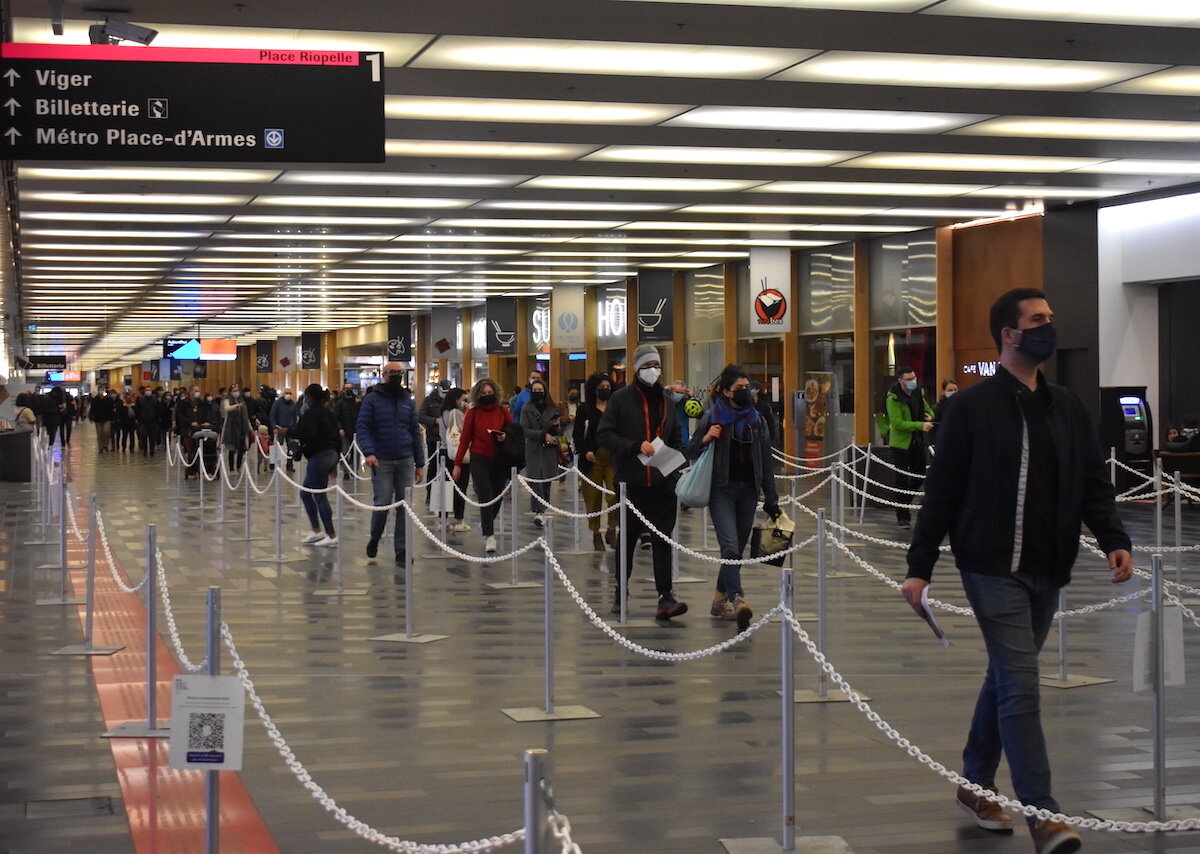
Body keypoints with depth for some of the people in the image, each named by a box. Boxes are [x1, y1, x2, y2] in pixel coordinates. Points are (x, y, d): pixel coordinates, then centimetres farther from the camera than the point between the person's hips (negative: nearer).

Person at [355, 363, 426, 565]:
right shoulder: (373, 400, 1)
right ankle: (374, 539, 20)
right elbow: (362, 427, -6)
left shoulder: (408, 401, 13)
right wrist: (368, 452, -23)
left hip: (406, 461, 3)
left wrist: (420, 464, 11)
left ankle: (401, 551, 8)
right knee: (382, 504, -7)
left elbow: (415, 433, 14)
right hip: (382, 461, -3)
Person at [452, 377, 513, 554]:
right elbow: (464, 439, 1)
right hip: (480, 459, -2)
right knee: (486, 498, -10)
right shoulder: (473, 413, -1)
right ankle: (489, 536, -8)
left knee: (497, 498, 8)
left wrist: (506, 436, -12)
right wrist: (457, 464, -1)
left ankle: (486, 524, 36)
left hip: (499, 460, 2)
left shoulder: (503, 411, 4)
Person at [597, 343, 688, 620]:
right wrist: (635, 446, -19)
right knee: (628, 539, 10)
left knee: (663, 540, -5)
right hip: (632, 482, -3)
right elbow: (604, 434, -8)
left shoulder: (665, 401, 14)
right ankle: (621, 592, 26)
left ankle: (665, 598, -9)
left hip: (663, 482, 3)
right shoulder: (621, 399, -2)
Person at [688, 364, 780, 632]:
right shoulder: (712, 418, -2)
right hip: (722, 490, -4)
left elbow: (767, 461, 10)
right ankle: (736, 601, -26)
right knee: (730, 547, -17)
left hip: (748, 490, 4)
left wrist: (771, 498, 6)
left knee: (738, 549, 9)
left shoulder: (757, 420, 9)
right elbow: (692, 453, 4)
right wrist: (705, 439, -17)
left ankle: (721, 598, 24)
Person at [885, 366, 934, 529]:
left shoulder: (917, 393, 7)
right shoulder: (893, 398, -16)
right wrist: (920, 425, -29)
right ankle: (903, 517, 5)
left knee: (919, 476, 14)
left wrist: (930, 416, -3)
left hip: (917, 442, 7)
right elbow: (897, 423, -24)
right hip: (901, 444, -7)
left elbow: (927, 409, 22)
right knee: (902, 481, -2)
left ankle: (905, 501, 37)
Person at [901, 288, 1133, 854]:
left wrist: (1114, 539, -6)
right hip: (993, 569, -6)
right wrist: (919, 567, -5)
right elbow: (942, 491, -4)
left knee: (1007, 679, 16)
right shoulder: (972, 407, -5)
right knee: (1021, 685, -12)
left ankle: (975, 785, 32)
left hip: (1047, 573, 6)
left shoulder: (1067, 408, 11)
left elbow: (1093, 485, 11)